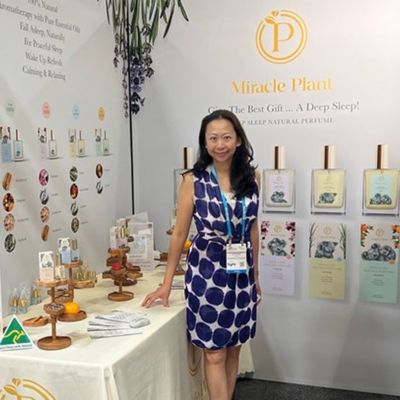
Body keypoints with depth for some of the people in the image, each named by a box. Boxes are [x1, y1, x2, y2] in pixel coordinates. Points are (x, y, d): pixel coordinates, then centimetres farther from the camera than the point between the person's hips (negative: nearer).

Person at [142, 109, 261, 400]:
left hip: (241, 274, 4)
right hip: (207, 273, -3)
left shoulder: (252, 177, 0)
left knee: (233, 350, 14)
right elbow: (179, 234, -5)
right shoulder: (193, 181, -9)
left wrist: (256, 274, 13)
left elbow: (252, 228, 10)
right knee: (215, 353, 3)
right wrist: (167, 284, -4)